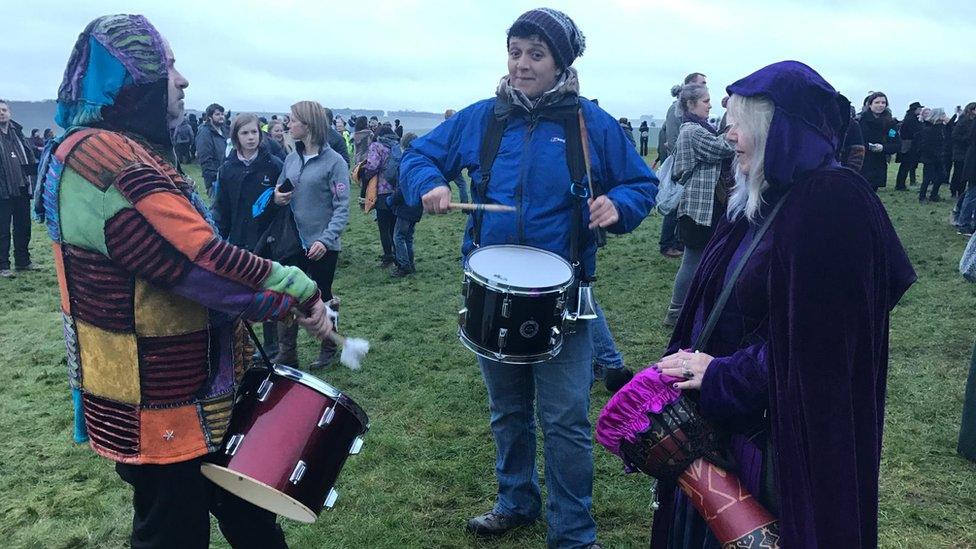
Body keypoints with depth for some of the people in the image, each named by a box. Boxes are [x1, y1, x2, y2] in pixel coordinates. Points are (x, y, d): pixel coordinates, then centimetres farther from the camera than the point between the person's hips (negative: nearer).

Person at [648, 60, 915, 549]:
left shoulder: (836, 203, -19)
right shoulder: (758, 197, 7)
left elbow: (814, 341, -23)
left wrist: (720, 377, -18)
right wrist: (689, 362, 0)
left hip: (791, 435, -8)